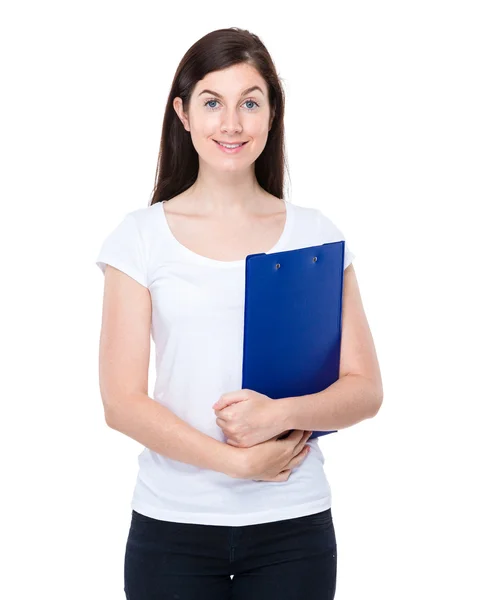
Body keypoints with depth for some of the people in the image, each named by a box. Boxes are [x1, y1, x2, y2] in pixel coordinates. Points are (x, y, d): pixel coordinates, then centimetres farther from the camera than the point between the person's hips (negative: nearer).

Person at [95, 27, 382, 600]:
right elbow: (122, 402, -6)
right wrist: (236, 462, -16)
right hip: (172, 522, -1)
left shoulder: (315, 233, 2)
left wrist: (282, 411, -17)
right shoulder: (141, 235, -1)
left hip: (292, 526, 1)